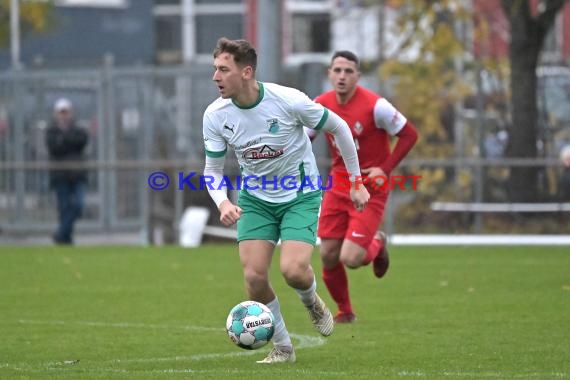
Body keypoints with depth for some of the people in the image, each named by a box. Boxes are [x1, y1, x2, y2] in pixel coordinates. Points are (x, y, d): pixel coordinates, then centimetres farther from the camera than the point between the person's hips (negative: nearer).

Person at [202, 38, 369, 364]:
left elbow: (339, 127, -8)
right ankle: (282, 348, 11)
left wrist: (357, 182, -2)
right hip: (255, 199, 3)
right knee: (254, 276, -10)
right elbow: (213, 169, -1)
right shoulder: (215, 115, -13)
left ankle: (312, 302, 18)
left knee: (293, 270, -21)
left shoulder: (288, 101, -23)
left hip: (300, 196, -3)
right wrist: (223, 203, -23)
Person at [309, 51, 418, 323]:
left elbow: (409, 135, -10)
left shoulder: (375, 106, -17)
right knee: (328, 256, 1)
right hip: (338, 184, 5)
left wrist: (385, 169, -15)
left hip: (370, 188, -5)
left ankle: (377, 244, 22)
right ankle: (344, 311, 26)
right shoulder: (321, 105, -3)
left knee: (351, 258, -15)